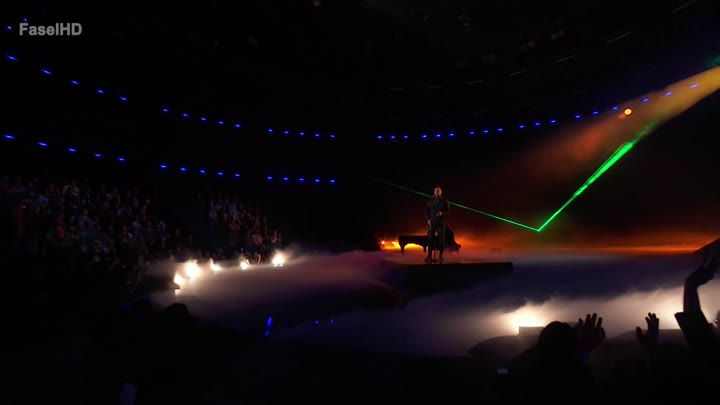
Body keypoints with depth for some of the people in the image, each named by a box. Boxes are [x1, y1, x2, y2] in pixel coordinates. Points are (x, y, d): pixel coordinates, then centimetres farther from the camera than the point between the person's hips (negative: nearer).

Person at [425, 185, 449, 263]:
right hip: (432, 222, 1)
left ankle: (440, 255, 10)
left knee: (441, 239, 0)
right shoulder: (430, 201, 6)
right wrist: (428, 219, -3)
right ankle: (429, 255, 1)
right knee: (430, 238, -4)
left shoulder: (444, 201, 2)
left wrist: (442, 213, -18)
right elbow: (426, 211, 10)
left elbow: (448, 211, 1)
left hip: (441, 222, -1)